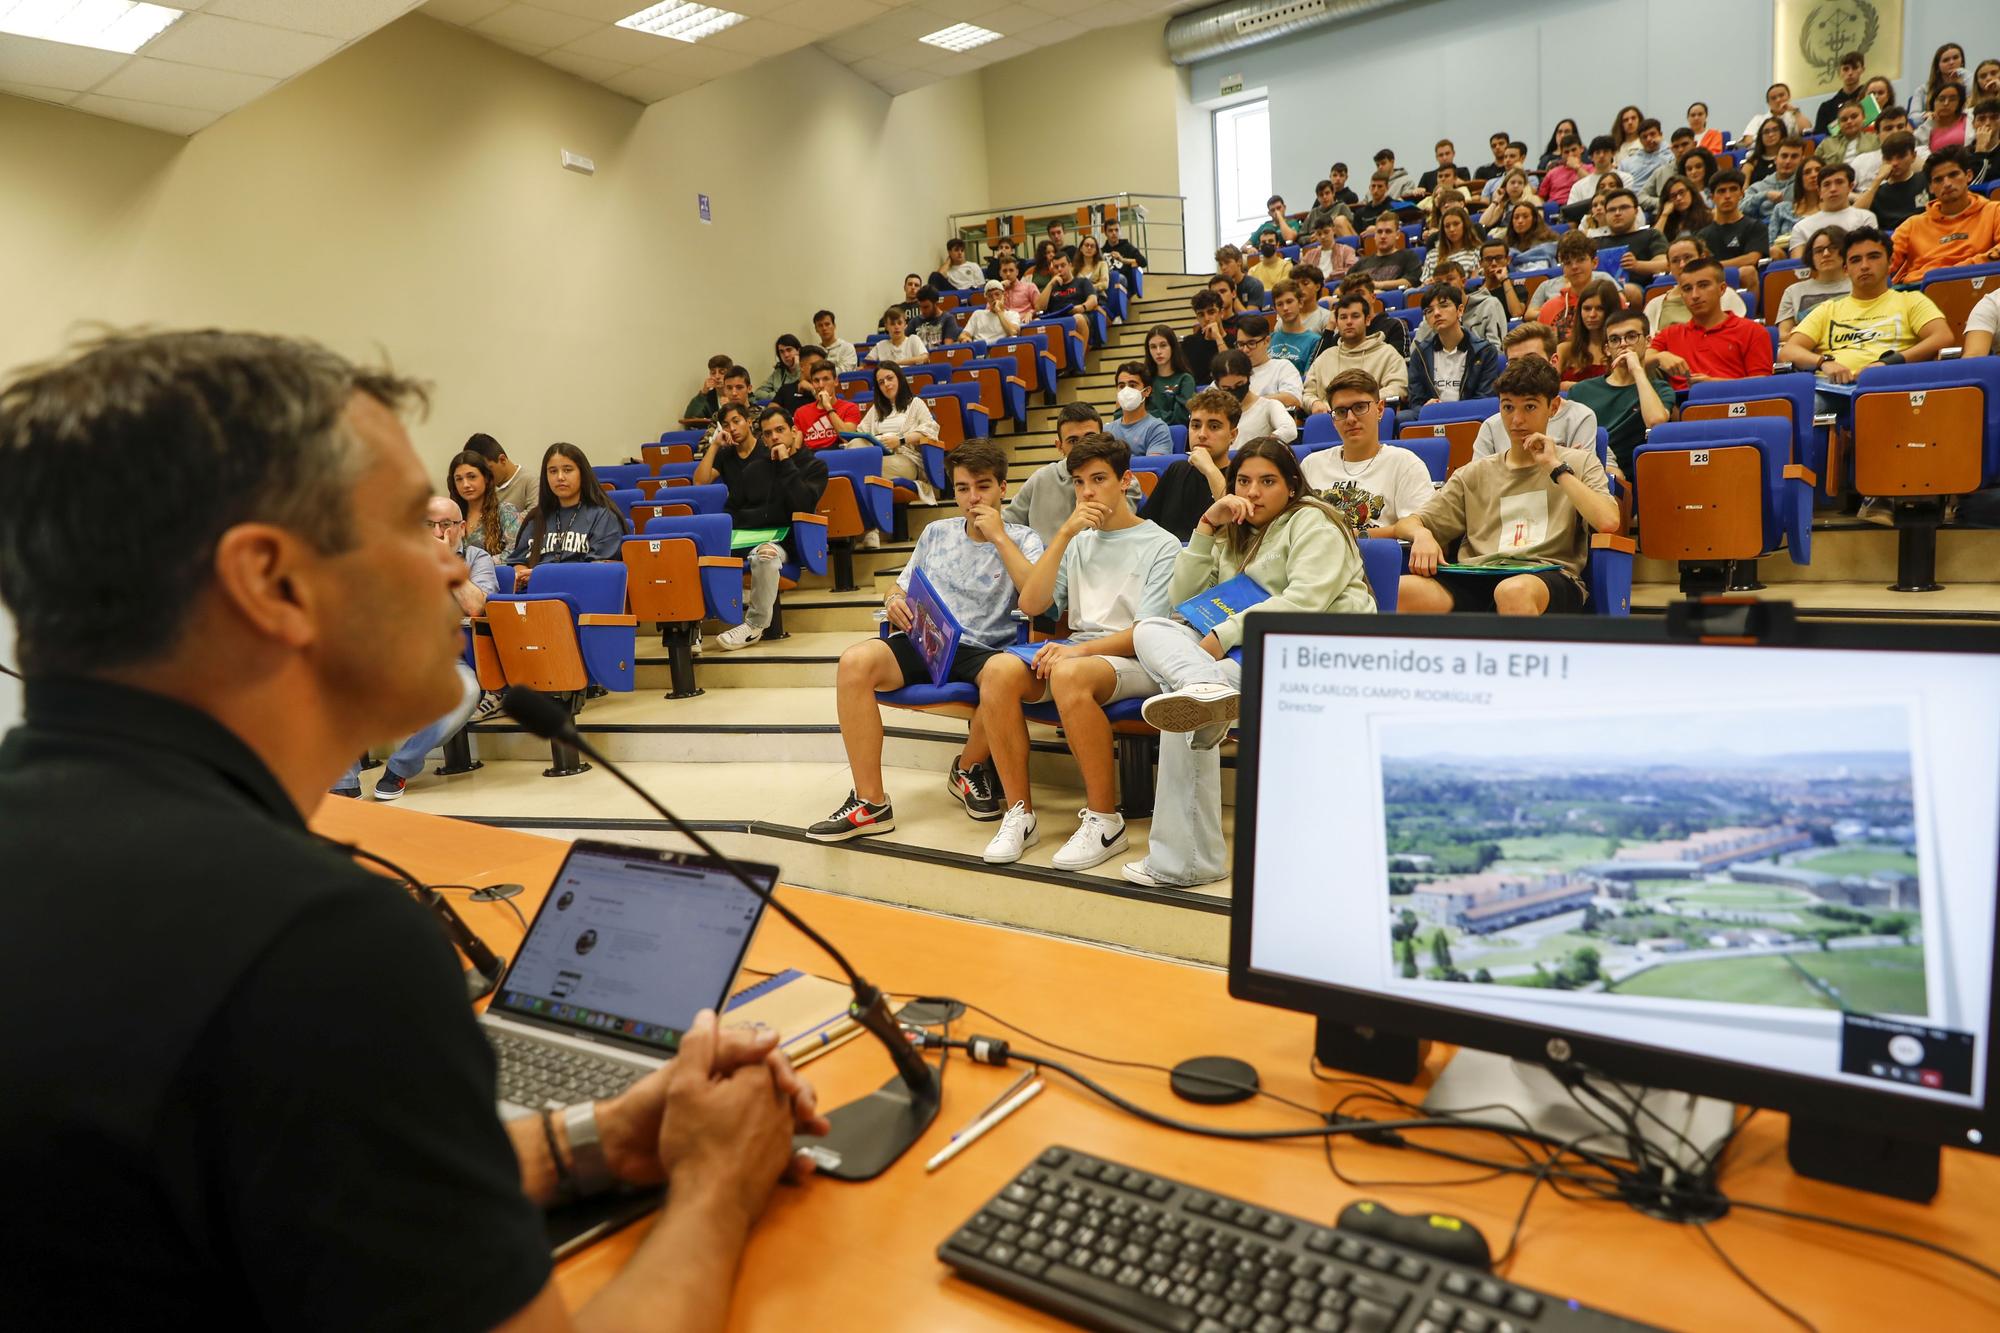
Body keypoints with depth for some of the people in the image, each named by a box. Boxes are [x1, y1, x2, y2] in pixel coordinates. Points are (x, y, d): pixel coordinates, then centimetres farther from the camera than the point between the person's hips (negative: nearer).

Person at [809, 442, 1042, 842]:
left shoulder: (1021, 539, 8)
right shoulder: (936, 533, 19)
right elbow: (902, 589, 25)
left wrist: (999, 537, -9)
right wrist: (895, 602, 0)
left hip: (983, 650, -3)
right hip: (924, 643, 3)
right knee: (854, 663, -28)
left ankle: (969, 769, -6)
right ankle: (871, 803, -23)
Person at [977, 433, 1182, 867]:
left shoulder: (1161, 546, 4)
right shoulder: (1077, 542, 21)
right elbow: (1031, 605, 6)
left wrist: (1079, 650, -21)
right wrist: (1065, 533, -1)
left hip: (1134, 661, -5)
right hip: (1076, 648, 5)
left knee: (1069, 674, -38)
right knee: (999, 669, -26)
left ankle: (1105, 822, -26)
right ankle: (1019, 814, -20)